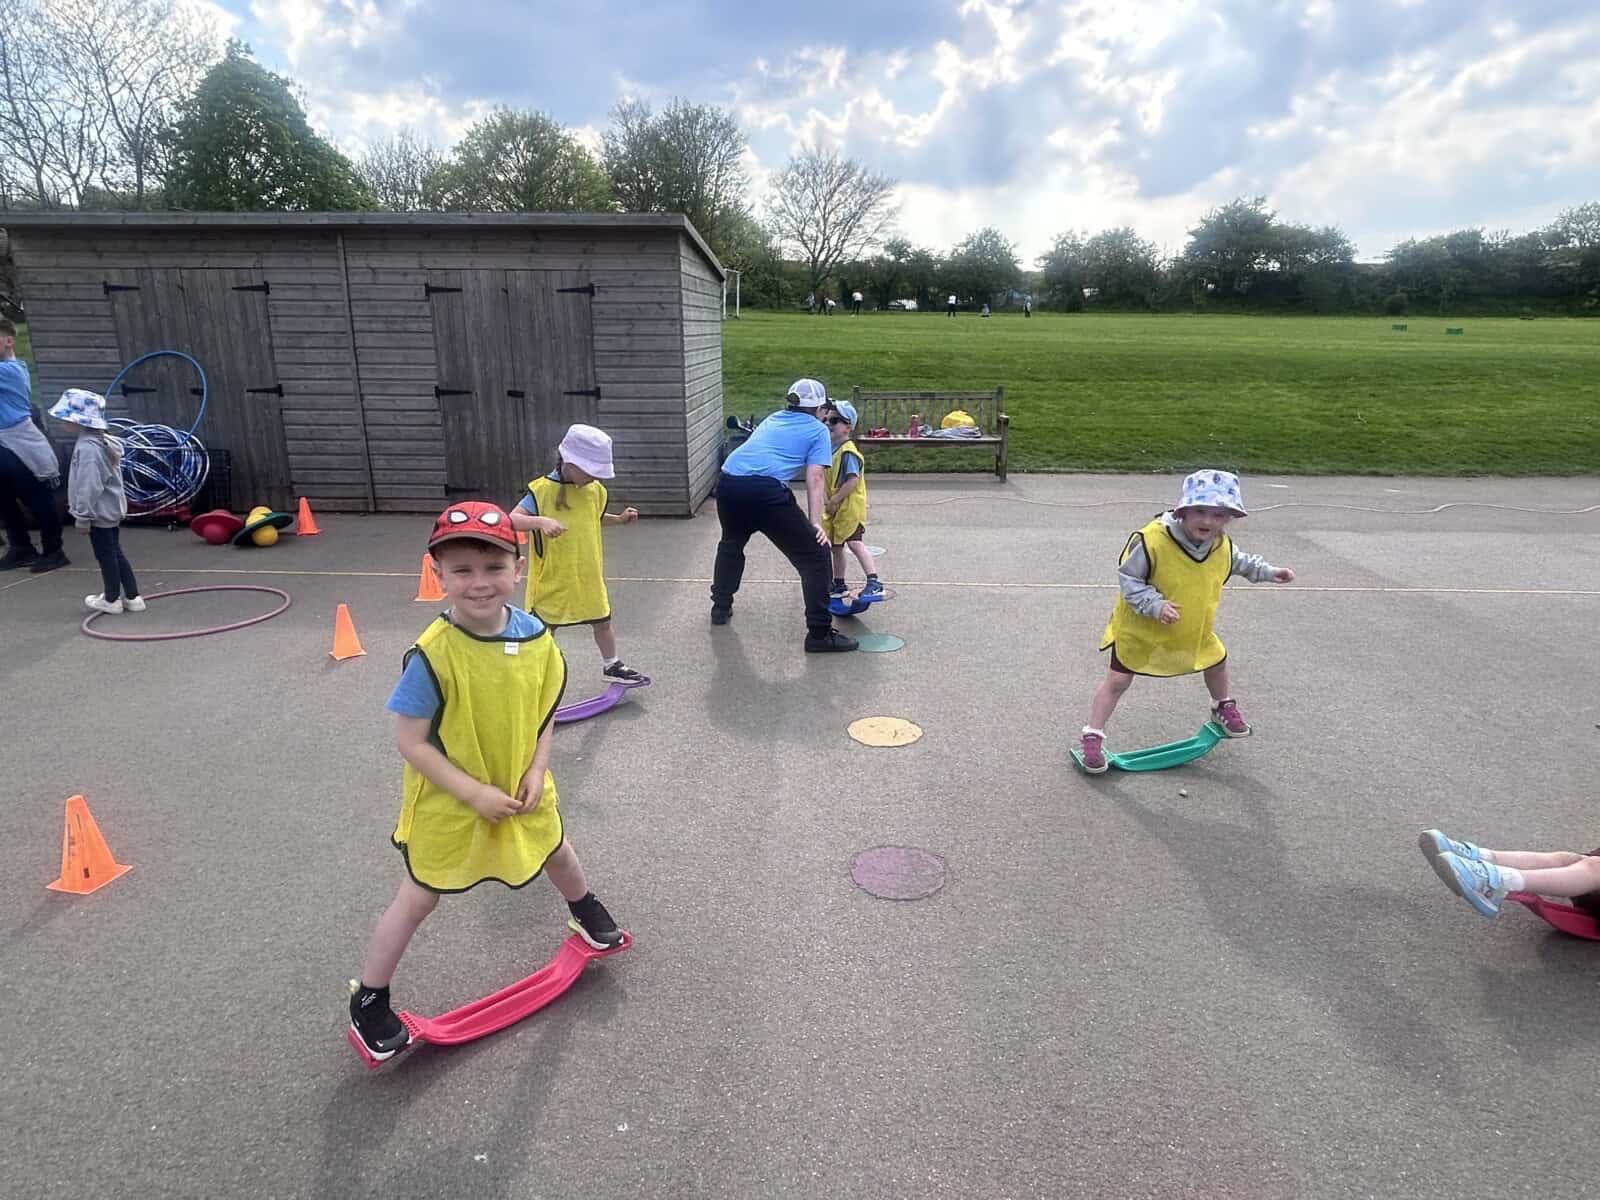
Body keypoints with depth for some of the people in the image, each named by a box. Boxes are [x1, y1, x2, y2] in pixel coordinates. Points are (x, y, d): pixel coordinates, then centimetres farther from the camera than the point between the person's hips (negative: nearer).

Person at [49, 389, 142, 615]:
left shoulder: (88, 447, -22)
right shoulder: (104, 441, 8)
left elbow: (89, 486, -24)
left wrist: (83, 516, -17)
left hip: (99, 512, -9)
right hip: (112, 509, 9)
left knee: (105, 555, 3)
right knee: (115, 553, 14)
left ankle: (111, 600, 15)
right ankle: (132, 597, 17)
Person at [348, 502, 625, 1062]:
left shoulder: (535, 635, -14)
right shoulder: (432, 654, -29)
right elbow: (410, 742, -22)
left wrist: (536, 771, -11)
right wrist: (476, 793, -24)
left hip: (521, 790, 5)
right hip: (449, 803, -4)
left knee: (558, 853, 26)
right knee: (417, 899, 11)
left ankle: (586, 913, 59)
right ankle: (368, 1003, 35)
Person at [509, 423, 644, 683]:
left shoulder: (595, 490, 0)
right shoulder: (542, 490, -19)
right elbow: (512, 519, -25)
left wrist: (619, 519, 3)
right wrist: (541, 521, -41)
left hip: (588, 577, 5)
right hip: (553, 579, -5)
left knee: (603, 621, 20)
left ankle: (612, 666, 40)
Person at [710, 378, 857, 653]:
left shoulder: (773, 419, 30)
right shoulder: (818, 430, 15)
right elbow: (814, 479, 3)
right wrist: (815, 522, -2)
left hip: (728, 483, 6)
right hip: (767, 490, -6)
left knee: (731, 544, 35)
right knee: (815, 556, 4)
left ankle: (721, 607, 45)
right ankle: (819, 634, 3)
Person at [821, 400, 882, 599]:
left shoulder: (848, 452, -16)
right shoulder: (832, 449, 12)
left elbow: (853, 481, -24)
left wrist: (834, 501, -20)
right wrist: (827, 501, 1)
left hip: (850, 507, -10)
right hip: (835, 509, 10)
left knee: (854, 543, -17)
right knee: (835, 546, 16)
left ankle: (874, 583, -18)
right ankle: (839, 585, 28)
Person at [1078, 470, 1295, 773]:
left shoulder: (1222, 545, -10)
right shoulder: (1151, 540, -32)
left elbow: (1239, 562, 16)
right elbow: (1127, 578, -23)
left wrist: (1269, 572, 13)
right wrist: (1155, 605, -34)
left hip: (1194, 629, 6)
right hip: (1140, 628, -6)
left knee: (1217, 662, 25)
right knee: (1117, 679, -3)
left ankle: (1223, 708, 55)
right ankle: (1093, 737, 7)